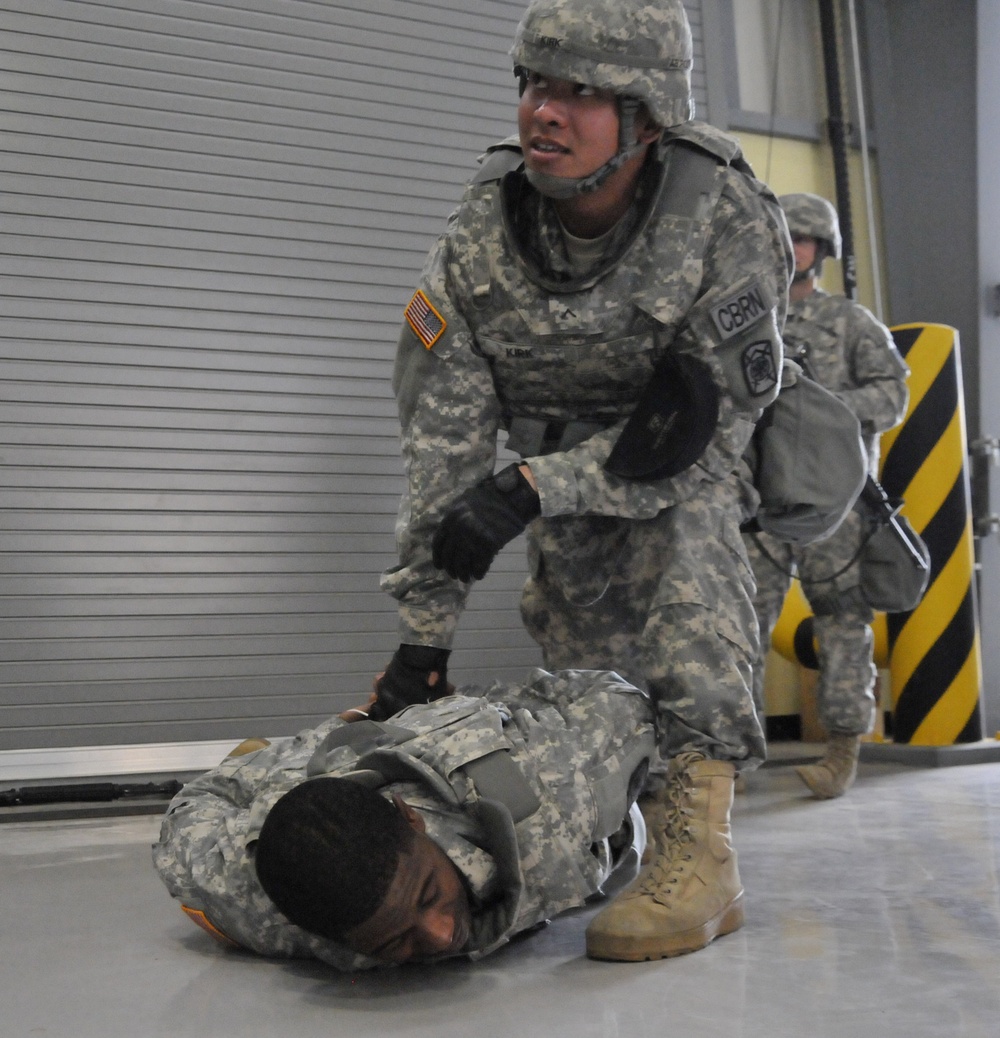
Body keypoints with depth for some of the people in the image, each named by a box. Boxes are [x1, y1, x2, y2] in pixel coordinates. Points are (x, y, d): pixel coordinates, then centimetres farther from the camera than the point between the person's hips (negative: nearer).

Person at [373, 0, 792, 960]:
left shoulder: (724, 216, -31)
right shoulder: (478, 238, -23)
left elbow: (703, 422, -28)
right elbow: (443, 440, -22)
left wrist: (531, 487, -38)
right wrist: (424, 631, -22)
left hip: (686, 446, -3)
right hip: (555, 456, 3)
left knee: (683, 554, -30)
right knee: (574, 628, -2)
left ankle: (697, 850, -29)